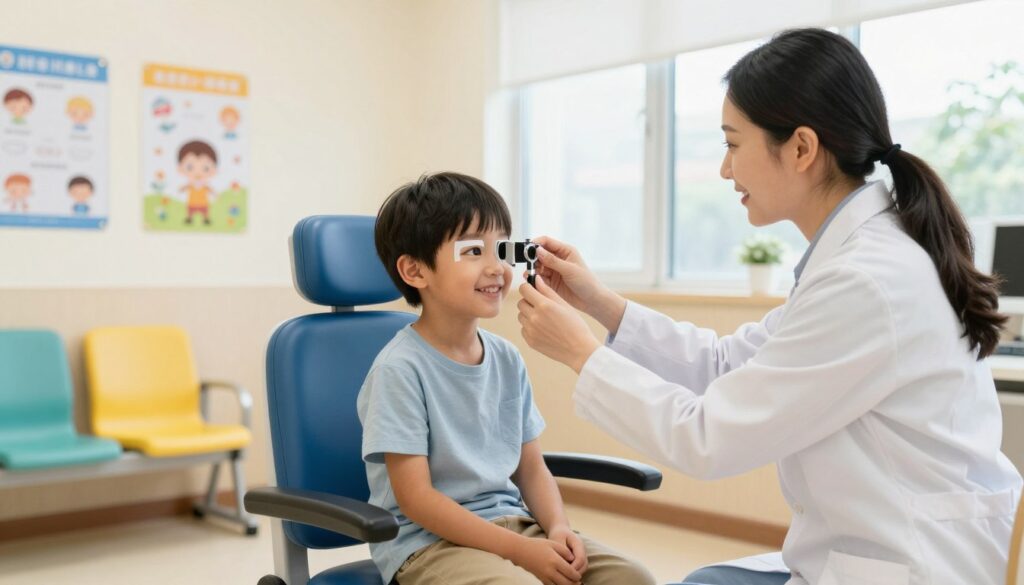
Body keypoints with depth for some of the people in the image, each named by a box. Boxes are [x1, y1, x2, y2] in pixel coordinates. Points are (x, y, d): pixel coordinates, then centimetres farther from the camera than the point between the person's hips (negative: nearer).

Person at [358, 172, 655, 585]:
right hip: (426, 541, -6)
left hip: (510, 521, 6)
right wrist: (520, 549, -20)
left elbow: (530, 468, 11)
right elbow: (415, 498, -17)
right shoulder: (401, 368, -15)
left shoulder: (507, 359, 5)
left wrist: (557, 528, -9)